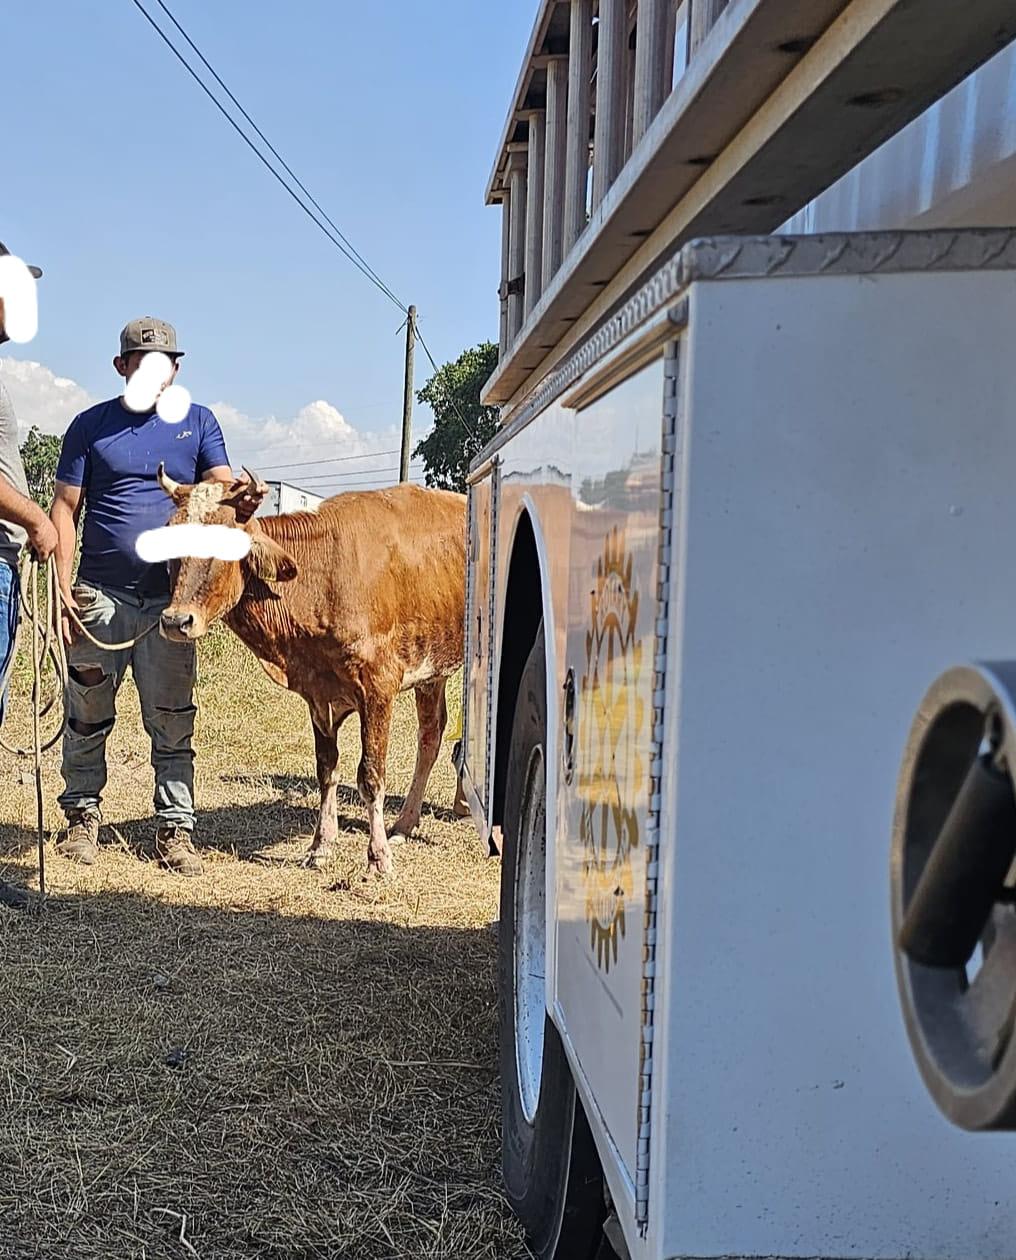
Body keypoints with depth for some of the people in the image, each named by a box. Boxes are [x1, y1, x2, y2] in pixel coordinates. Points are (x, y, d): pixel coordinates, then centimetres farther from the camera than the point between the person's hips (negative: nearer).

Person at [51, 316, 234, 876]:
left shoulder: (198, 422, 10)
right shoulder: (91, 425, 6)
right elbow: (66, 507, 3)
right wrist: (62, 585, -7)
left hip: (169, 597, 0)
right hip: (99, 594, 0)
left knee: (172, 721, 2)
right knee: (88, 715, 7)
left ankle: (175, 830, 9)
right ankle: (82, 817, 22)